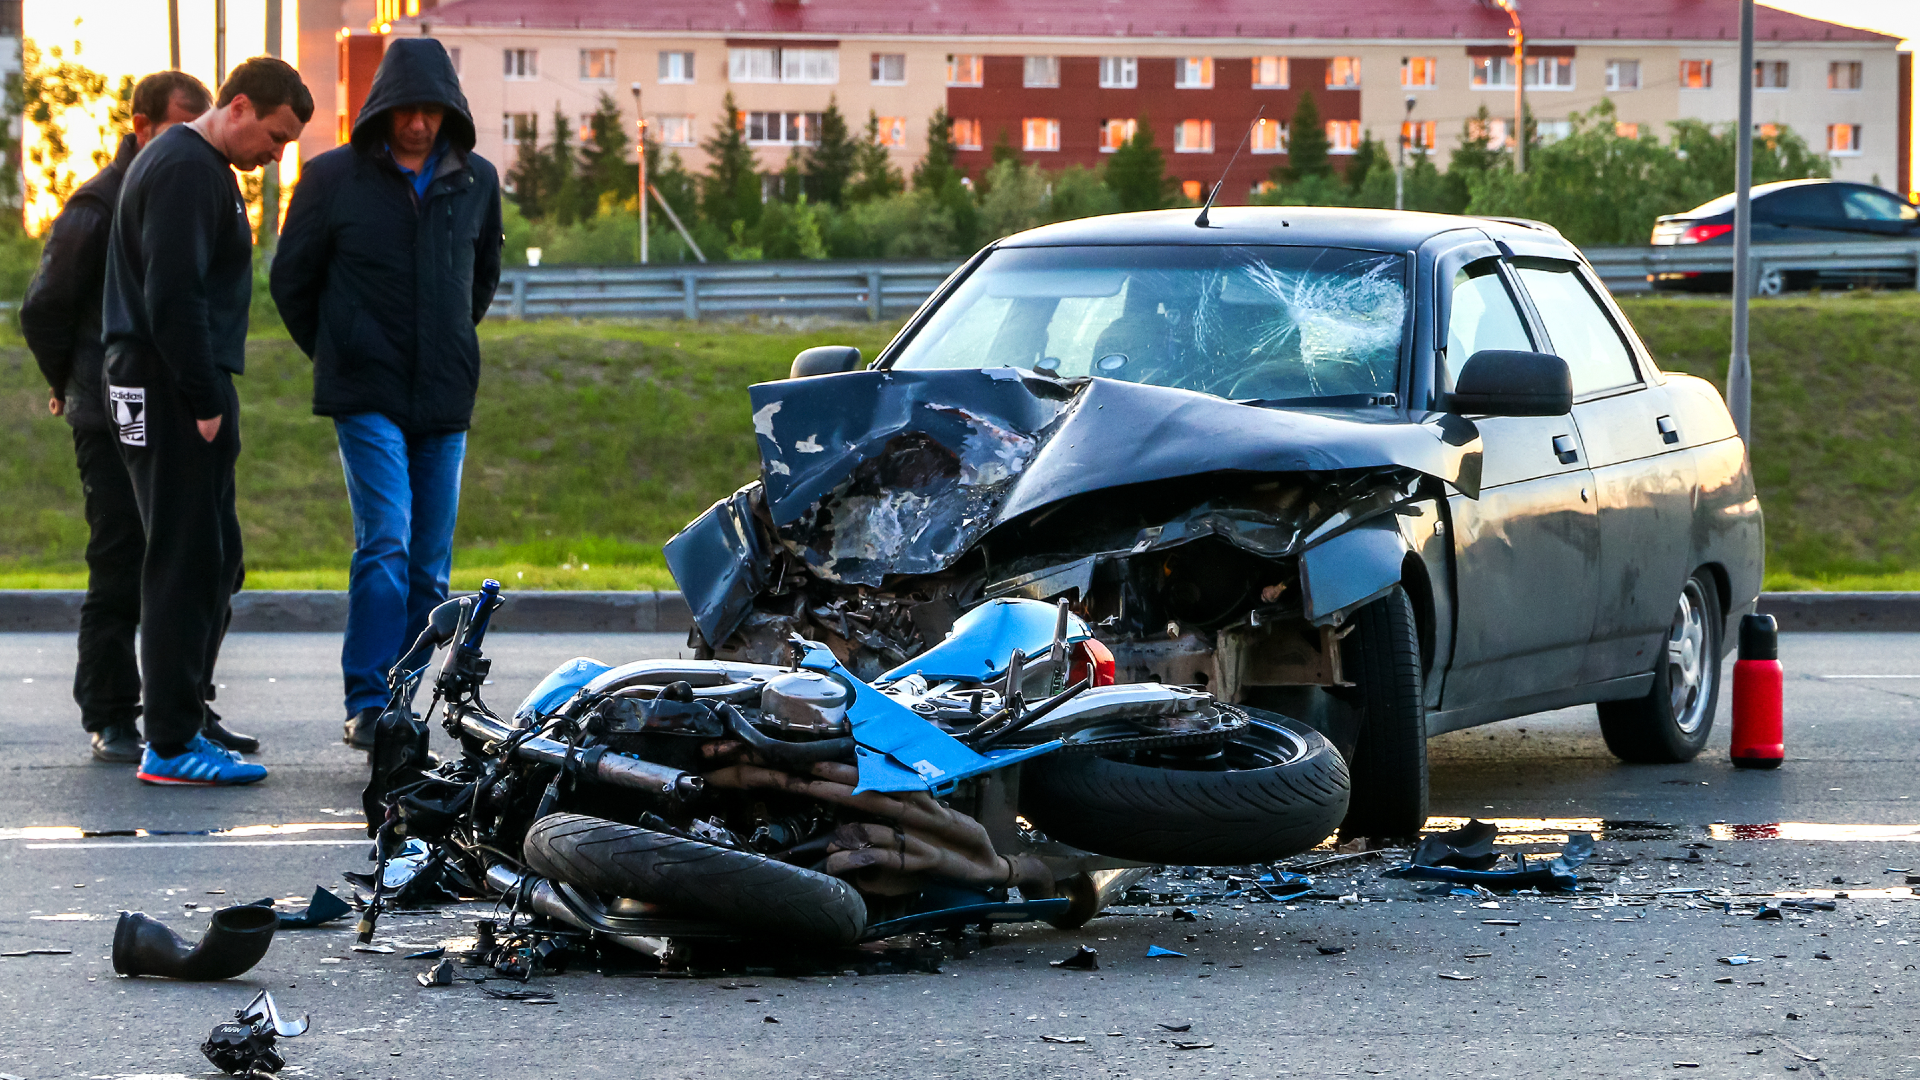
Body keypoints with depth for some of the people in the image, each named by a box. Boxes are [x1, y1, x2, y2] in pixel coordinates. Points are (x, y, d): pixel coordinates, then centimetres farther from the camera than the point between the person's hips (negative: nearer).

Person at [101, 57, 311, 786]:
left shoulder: (184, 162, 20)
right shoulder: (189, 171, -14)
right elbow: (174, 296, -21)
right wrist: (205, 402, -19)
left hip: (179, 391, 11)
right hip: (177, 395, -11)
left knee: (214, 561, 13)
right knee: (187, 563, -9)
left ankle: (181, 720, 17)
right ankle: (171, 745, -8)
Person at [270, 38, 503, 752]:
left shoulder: (476, 182, 8)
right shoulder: (334, 178, -2)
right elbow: (292, 278, 9)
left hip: (444, 399, 4)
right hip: (367, 398, -4)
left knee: (429, 566, 4)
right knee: (386, 541, -18)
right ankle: (367, 708, -19)